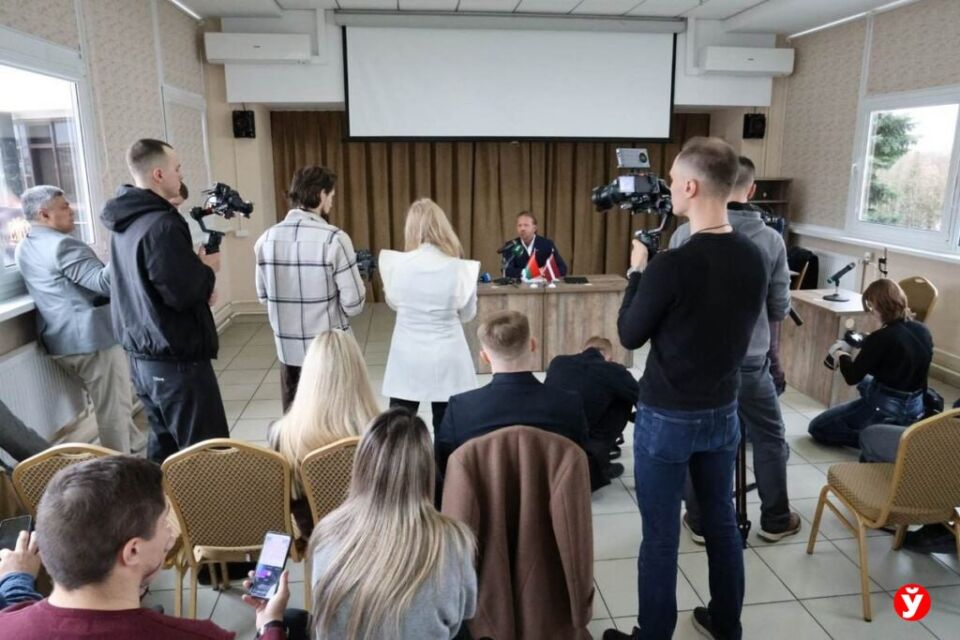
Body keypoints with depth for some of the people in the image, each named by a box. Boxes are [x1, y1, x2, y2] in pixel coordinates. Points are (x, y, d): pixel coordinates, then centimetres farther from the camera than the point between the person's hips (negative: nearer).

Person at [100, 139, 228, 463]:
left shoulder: (125, 222, 9)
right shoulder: (161, 224, -20)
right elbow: (182, 293, -25)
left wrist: (197, 269, 5)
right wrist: (208, 269, -6)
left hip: (141, 355, 10)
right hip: (175, 360, -10)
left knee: (164, 446, 21)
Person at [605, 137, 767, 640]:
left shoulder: (670, 265, -24)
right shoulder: (753, 259, -4)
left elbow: (630, 336, -10)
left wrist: (637, 270, 1)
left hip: (667, 418, -6)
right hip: (723, 411, 6)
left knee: (661, 535, 8)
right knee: (722, 521, 20)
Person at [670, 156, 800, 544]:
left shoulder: (686, 235, -12)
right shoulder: (771, 240, -7)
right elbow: (780, 309, -1)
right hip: (750, 360, 1)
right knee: (769, 438, 20)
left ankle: (700, 522, 24)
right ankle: (775, 520, 32)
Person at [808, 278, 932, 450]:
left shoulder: (881, 337, -23)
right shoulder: (923, 332, -1)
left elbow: (852, 377, -15)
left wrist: (841, 355, 3)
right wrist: (868, 346, 17)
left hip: (884, 409, -8)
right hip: (915, 409, 8)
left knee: (816, 428, 4)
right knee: (865, 382, 38)